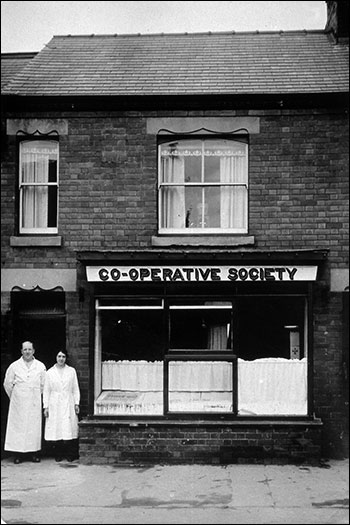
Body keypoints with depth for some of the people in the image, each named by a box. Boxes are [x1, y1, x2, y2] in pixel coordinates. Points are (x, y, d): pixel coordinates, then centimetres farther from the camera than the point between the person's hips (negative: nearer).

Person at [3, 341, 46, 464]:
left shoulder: (40, 366, 4)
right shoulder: (14, 366, 2)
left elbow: (43, 385, 9)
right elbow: (7, 384, 7)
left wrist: (36, 397, 10)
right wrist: (14, 397, 10)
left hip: (35, 404, 1)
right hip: (18, 404, -1)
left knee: (35, 427, 1)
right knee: (18, 427, -2)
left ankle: (35, 453, 7)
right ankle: (18, 454, 3)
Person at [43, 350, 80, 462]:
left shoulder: (71, 371, 8)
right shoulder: (49, 372, 6)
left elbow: (75, 389, 9)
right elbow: (46, 391, 6)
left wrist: (76, 403, 2)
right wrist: (45, 406, 1)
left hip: (68, 404, 0)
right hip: (55, 404, 0)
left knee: (69, 430, -5)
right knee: (56, 430, -2)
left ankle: (70, 454, 2)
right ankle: (58, 454, 9)